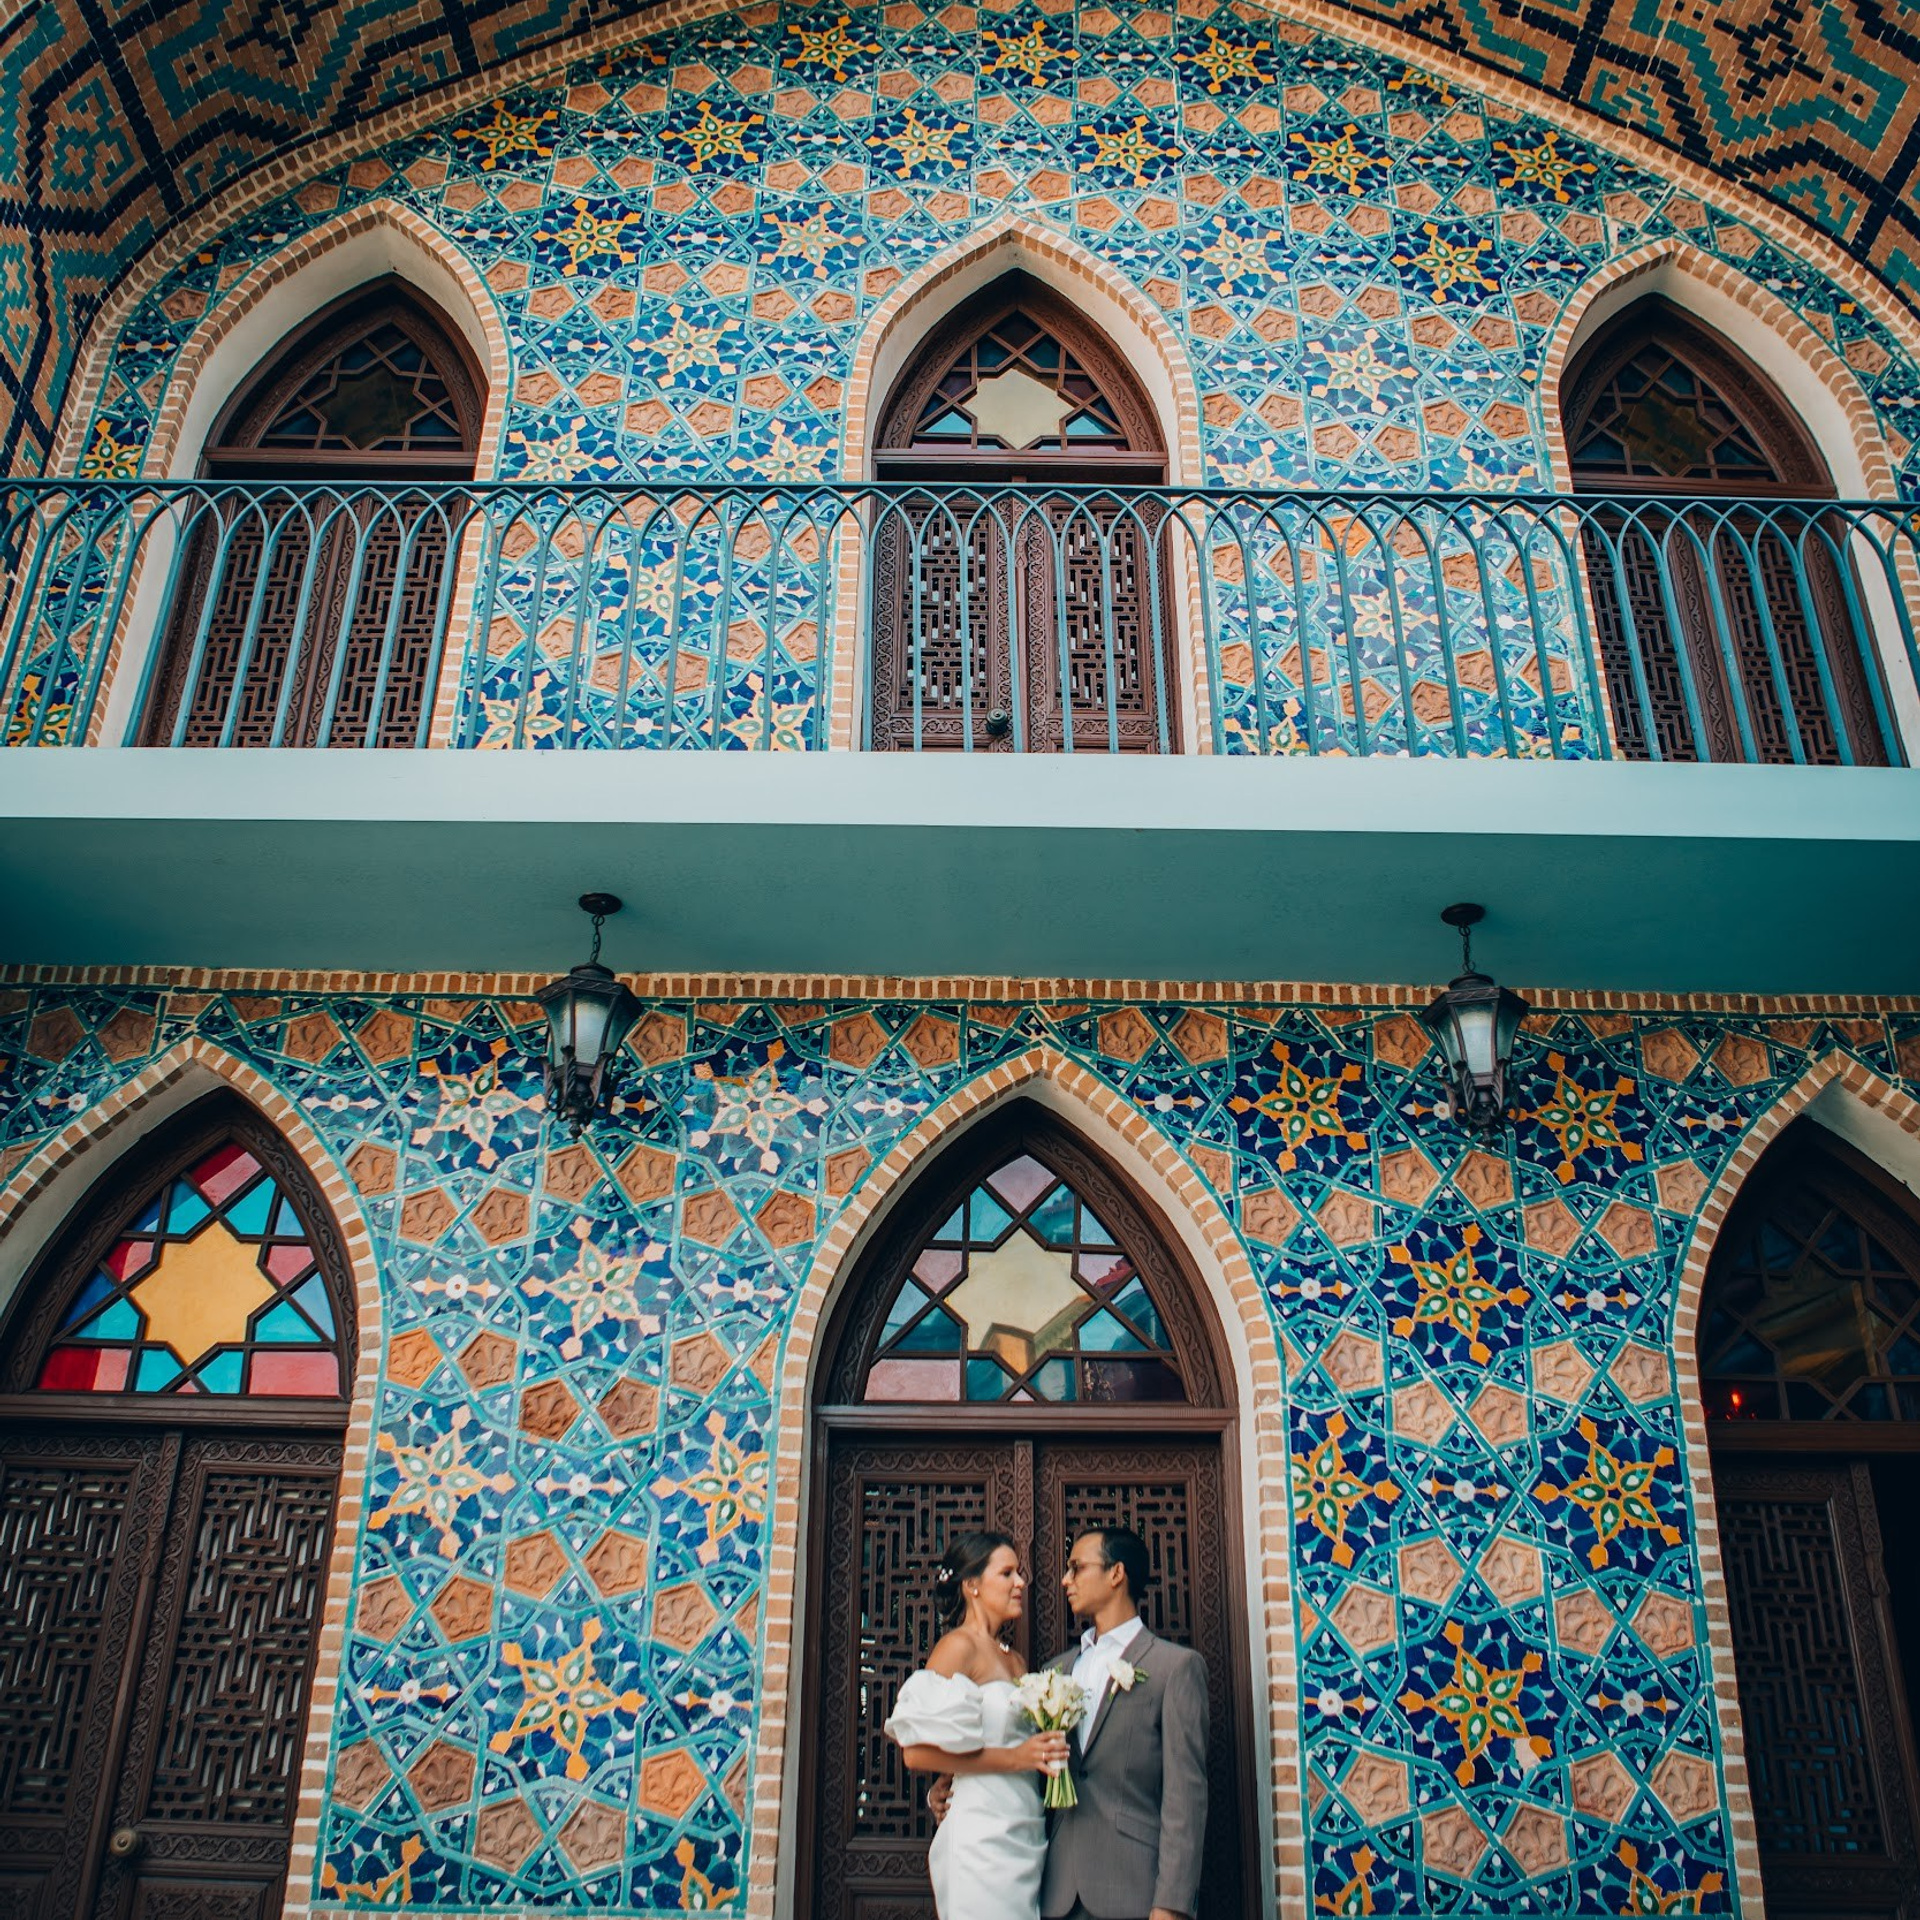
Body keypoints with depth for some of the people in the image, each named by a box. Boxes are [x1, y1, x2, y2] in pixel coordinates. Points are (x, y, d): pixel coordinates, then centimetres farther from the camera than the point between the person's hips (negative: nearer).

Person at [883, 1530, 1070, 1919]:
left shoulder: (1016, 1662, 16)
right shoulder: (958, 1646, -8)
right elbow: (916, 1752, -16)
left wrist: (1046, 1755, 8)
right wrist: (1014, 1758, -15)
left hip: (1025, 1839, 8)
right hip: (981, 1839, -8)